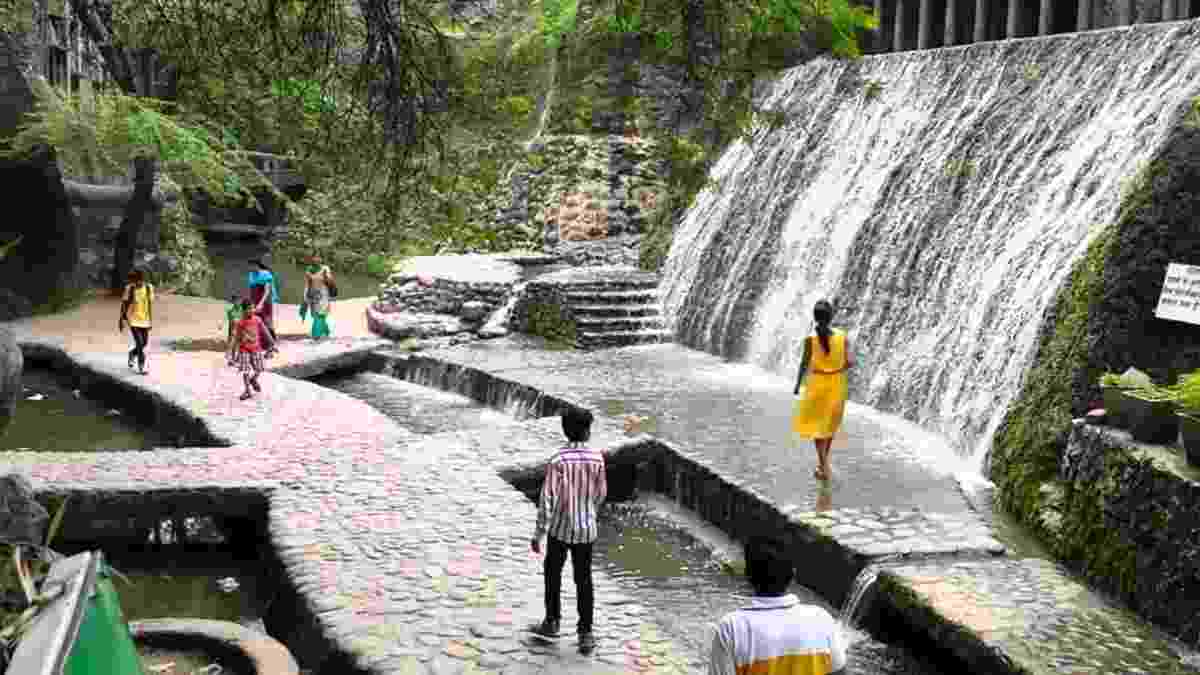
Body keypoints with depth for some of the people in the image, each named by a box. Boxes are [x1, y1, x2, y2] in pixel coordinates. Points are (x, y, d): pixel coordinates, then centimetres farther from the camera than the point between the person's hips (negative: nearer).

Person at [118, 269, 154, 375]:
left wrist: (151, 320, 8)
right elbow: (124, 305, -5)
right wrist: (121, 320, -4)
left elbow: (150, 305, 5)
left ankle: (132, 354, 42)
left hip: (145, 320, 4)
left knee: (144, 343, 11)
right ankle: (141, 367, 1)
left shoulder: (149, 288, -2)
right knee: (139, 343, -10)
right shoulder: (129, 289, -12)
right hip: (133, 320, -4)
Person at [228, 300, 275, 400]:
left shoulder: (257, 320, -6)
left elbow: (265, 332, 3)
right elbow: (235, 338, -3)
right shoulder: (240, 323, -9)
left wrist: (272, 343, 4)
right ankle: (247, 391, 12)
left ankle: (253, 380, 38)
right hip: (244, 349, -2)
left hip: (256, 348, 2)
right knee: (245, 370, -3)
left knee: (258, 369, 4)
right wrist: (232, 353, -2)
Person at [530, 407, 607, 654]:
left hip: (560, 527, -2)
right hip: (586, 529, 2)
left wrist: (538, 534, -13)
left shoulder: (558, 460, -18)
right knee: (583, 581, 11)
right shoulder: (597, 458, -8)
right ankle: (585, 633, 9)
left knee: (553, 573, 20)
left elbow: (547, 499, -19)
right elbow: (600, 494, 6)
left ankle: (552, 622, 29)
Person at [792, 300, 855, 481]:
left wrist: (798, 385, 2)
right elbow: (850, 362, -13)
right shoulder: (842, 337, -11)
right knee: (830, 424, 20)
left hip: (817, 383, -2)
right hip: (837, 384, 2)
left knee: (816, 425, 10)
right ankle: (823, 463, 35)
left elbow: (804, 364, -11)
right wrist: (839, 370, 7)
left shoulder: (810, 339, -15)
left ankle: (824, 467, -2)